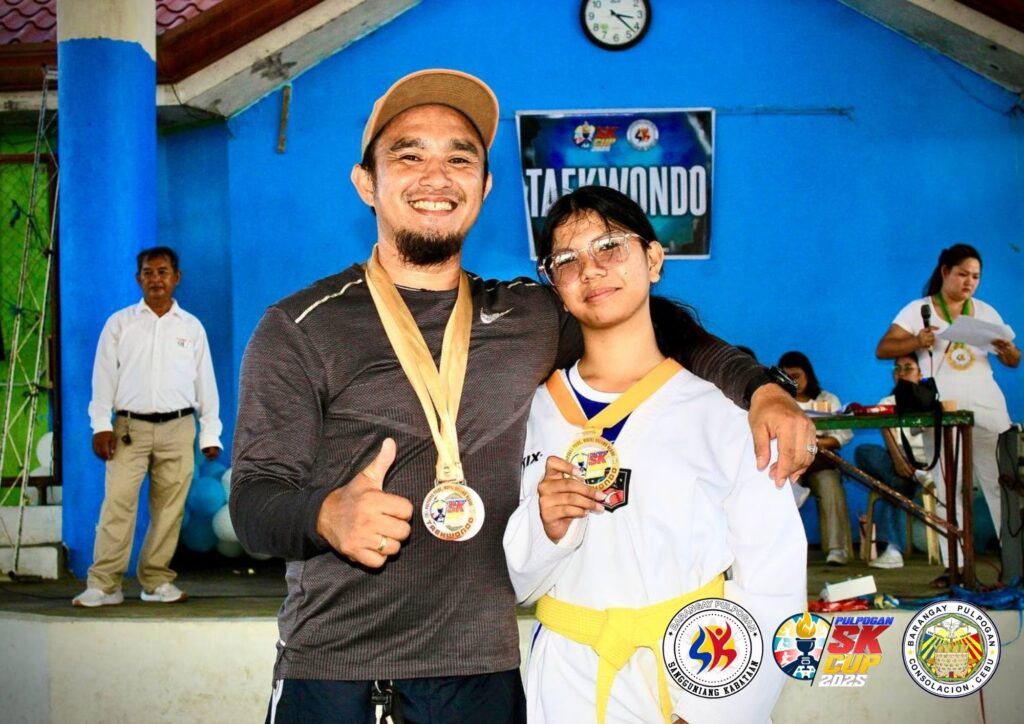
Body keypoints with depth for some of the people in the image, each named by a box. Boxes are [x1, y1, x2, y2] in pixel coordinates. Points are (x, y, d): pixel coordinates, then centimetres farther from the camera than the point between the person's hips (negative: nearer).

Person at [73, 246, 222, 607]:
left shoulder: (191, 327, 9)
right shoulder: (119, 323, 7)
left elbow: (205, 381, 10)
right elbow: (104, 376, 4)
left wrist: (210, 433, 6)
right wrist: (101, 425, -5)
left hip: (178, 428, 1)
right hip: (130, 427, -1)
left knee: (169, 508, 2)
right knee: (118, 504, -7)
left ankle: (157, 581, 11)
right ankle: (104, 584, -4)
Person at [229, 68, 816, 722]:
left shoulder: (530, 318, 7)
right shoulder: (299, 330, -4)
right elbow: (255, 496, -7)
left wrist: (758, 385, 3)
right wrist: (327, 514, -29)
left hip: (484, 667, 3)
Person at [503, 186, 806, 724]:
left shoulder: (725, 411, -10)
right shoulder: (533, 412, -3)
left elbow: (772, 586, -9)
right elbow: (515, 583, 2)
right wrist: (544, 530, -17)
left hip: (697, 680, -2)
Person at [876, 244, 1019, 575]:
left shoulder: (986, 312, 12)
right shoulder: (919, 309, 4)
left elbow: (1014, 362, 13)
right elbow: (882, 350, -3)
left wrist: (1006, 348, -11)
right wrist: (917, 342, -20)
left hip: (988, 410, 2)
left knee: (1002, 484, -2)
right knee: (948, 491, -1)